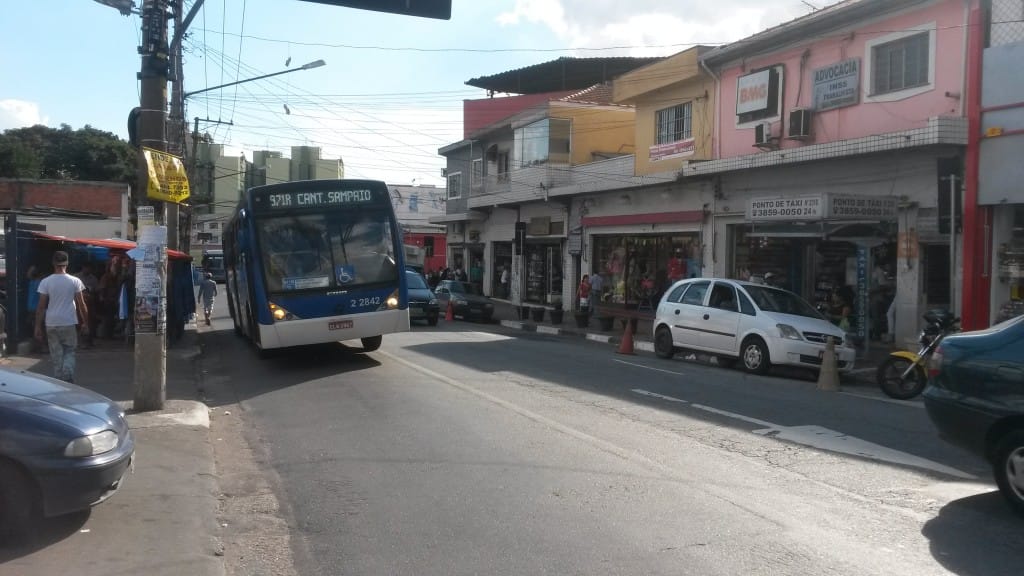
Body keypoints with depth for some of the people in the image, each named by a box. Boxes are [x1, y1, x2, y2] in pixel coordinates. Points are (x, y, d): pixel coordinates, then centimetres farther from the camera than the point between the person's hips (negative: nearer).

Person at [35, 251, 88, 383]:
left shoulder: (45, 282, -3)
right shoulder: (75, 281, -3)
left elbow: (41, 306, -3)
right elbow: (81, 304, -1)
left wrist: (38, 326, 3)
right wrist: (85, 322, 8)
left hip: (51, 324, 0)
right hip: (69, 323, 0)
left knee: (56, 355, 9)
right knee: (69, 352, 10)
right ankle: (68, 379, -8)